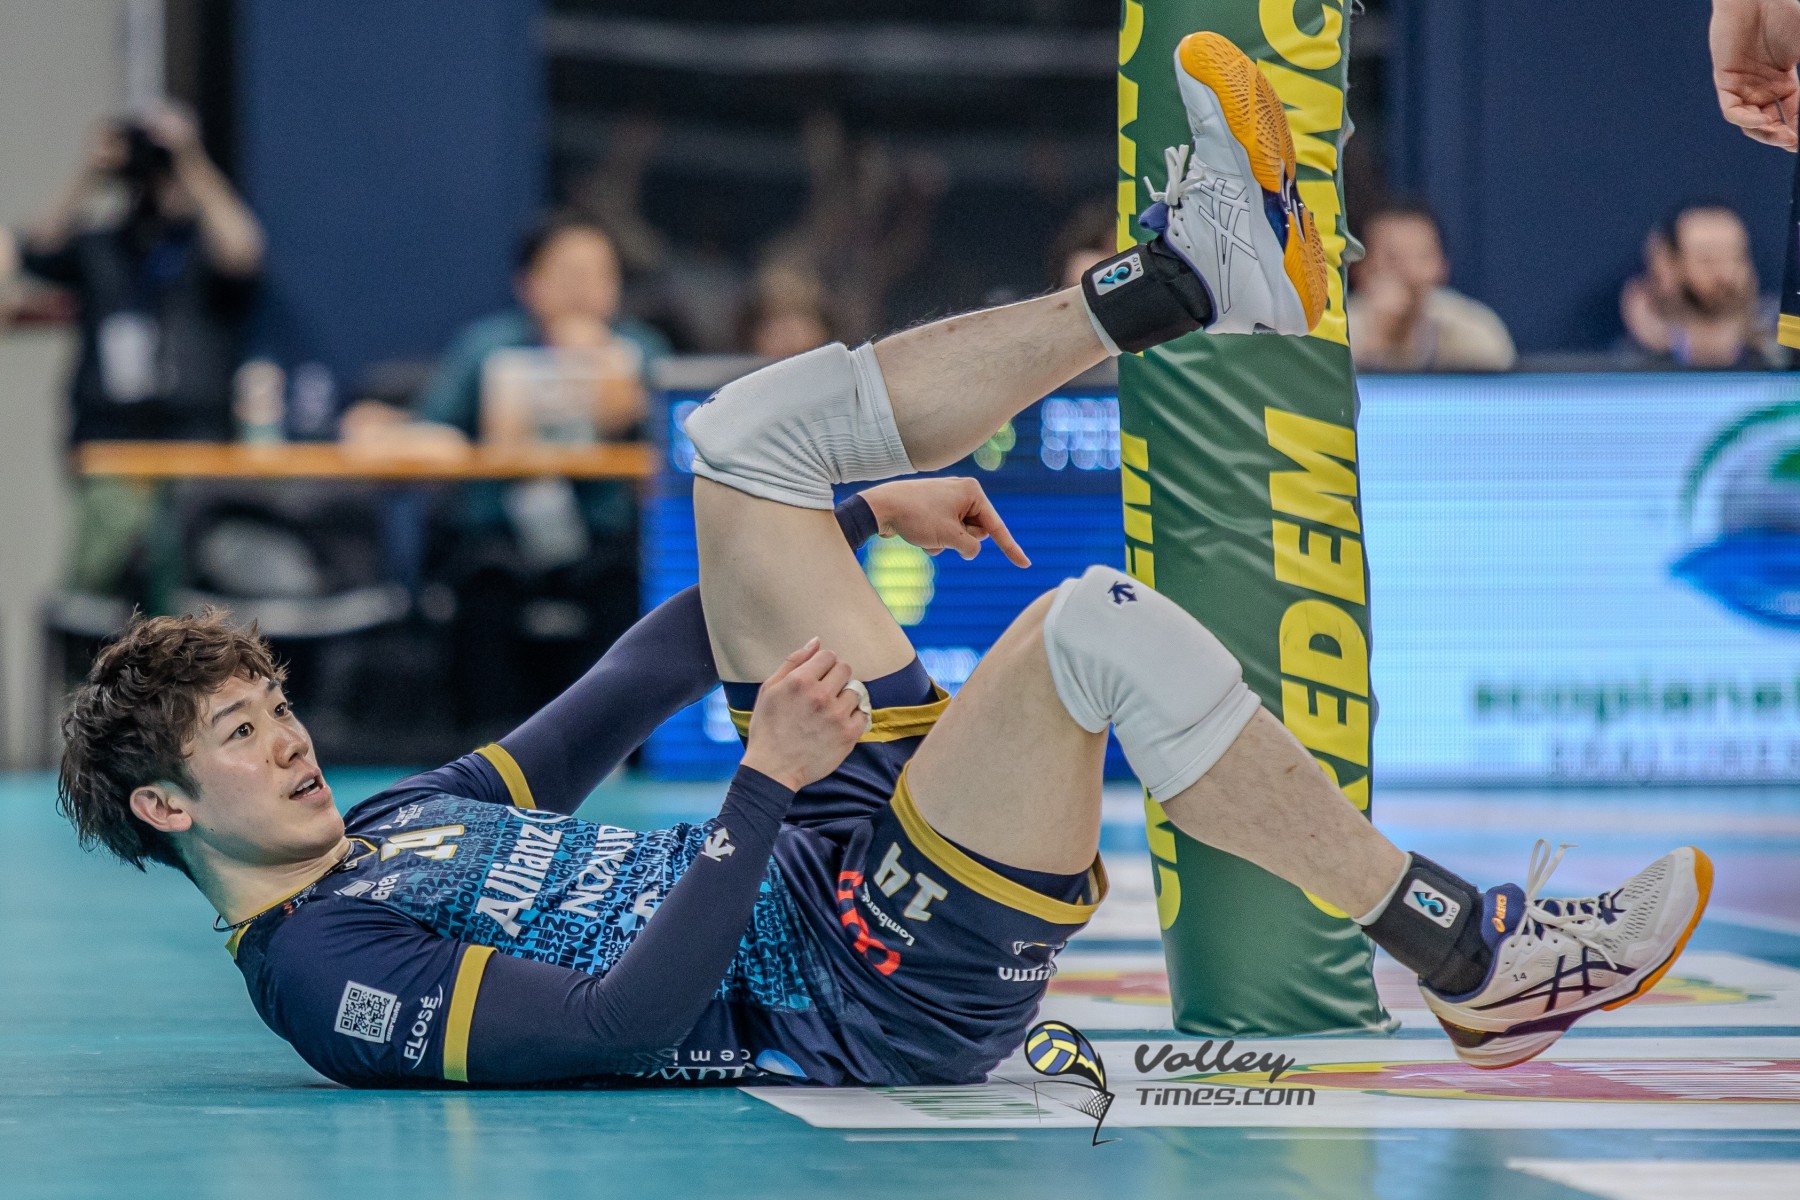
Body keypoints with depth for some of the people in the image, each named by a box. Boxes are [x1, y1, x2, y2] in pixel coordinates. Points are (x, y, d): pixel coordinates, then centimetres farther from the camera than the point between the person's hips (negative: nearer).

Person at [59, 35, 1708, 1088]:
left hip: (836, 868, 10)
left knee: (751, 433, 11)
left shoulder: (396, 819, 17)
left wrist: (856, 515, 22)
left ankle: (1185, 279, 9)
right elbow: (628, 1021, -25)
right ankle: (1467, 956, -20)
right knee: (1099, 628, -32)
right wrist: (764, 788, -29)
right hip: (870, 996, -10)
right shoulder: (322, 965, -13)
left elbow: (634, 683, 25)